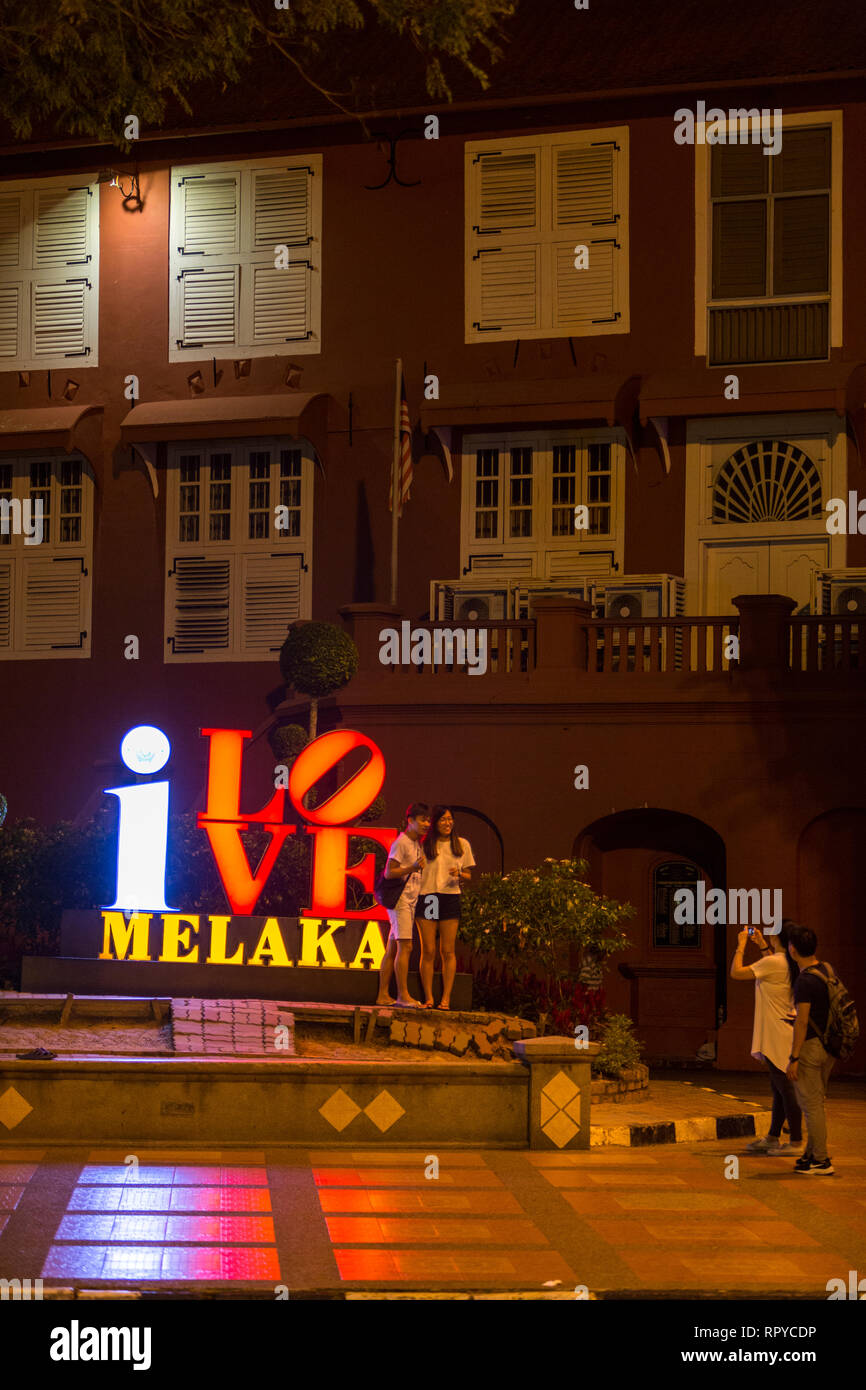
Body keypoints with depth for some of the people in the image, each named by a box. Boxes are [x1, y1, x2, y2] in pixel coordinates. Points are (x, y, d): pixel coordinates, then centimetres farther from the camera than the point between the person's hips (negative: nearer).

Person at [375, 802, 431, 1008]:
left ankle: (384, 995, 9)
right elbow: (389, 872, -16)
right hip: (400, 900, -9)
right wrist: (413, 867, -27)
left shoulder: (417, 844, 17)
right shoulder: (401, 843, -10)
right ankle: (403, 995, -13)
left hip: (410, 901, 9)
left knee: (393, 949, 8)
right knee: (405, 946, -13)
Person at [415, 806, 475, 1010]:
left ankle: (446, 998, -1)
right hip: (426, 898, 0)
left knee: (447, 951, -3)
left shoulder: (462, 845, 12)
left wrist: (459, 874, -7)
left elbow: (468, 877, 13)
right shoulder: (425, 845, 9)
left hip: (450, 898, 0)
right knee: (428, 951, -2)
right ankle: (428, 998, 2)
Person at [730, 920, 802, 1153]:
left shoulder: (773, 963, -19)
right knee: (779, 1088, 16)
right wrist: (762, 946, 30)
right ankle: (773, 1138, 25)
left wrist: (741, 945, -4)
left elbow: (736, 972, -17)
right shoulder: (789, 964, 8)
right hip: (782, 1033, 9)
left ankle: (796, 1141, -2)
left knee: (785, 1088, -5)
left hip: (777, 1035, -9)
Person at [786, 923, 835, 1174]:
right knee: (816, 1103, 18)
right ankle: (812, 1154, 25)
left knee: (811, 1104, -3)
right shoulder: (825, 970, 8)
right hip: (827, 1047, 9)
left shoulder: (805, 981, -20)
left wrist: (794, 1057, -17)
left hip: (810, 1045, -9)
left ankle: (821, 1161, -1)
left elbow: (802, 1022, -21)